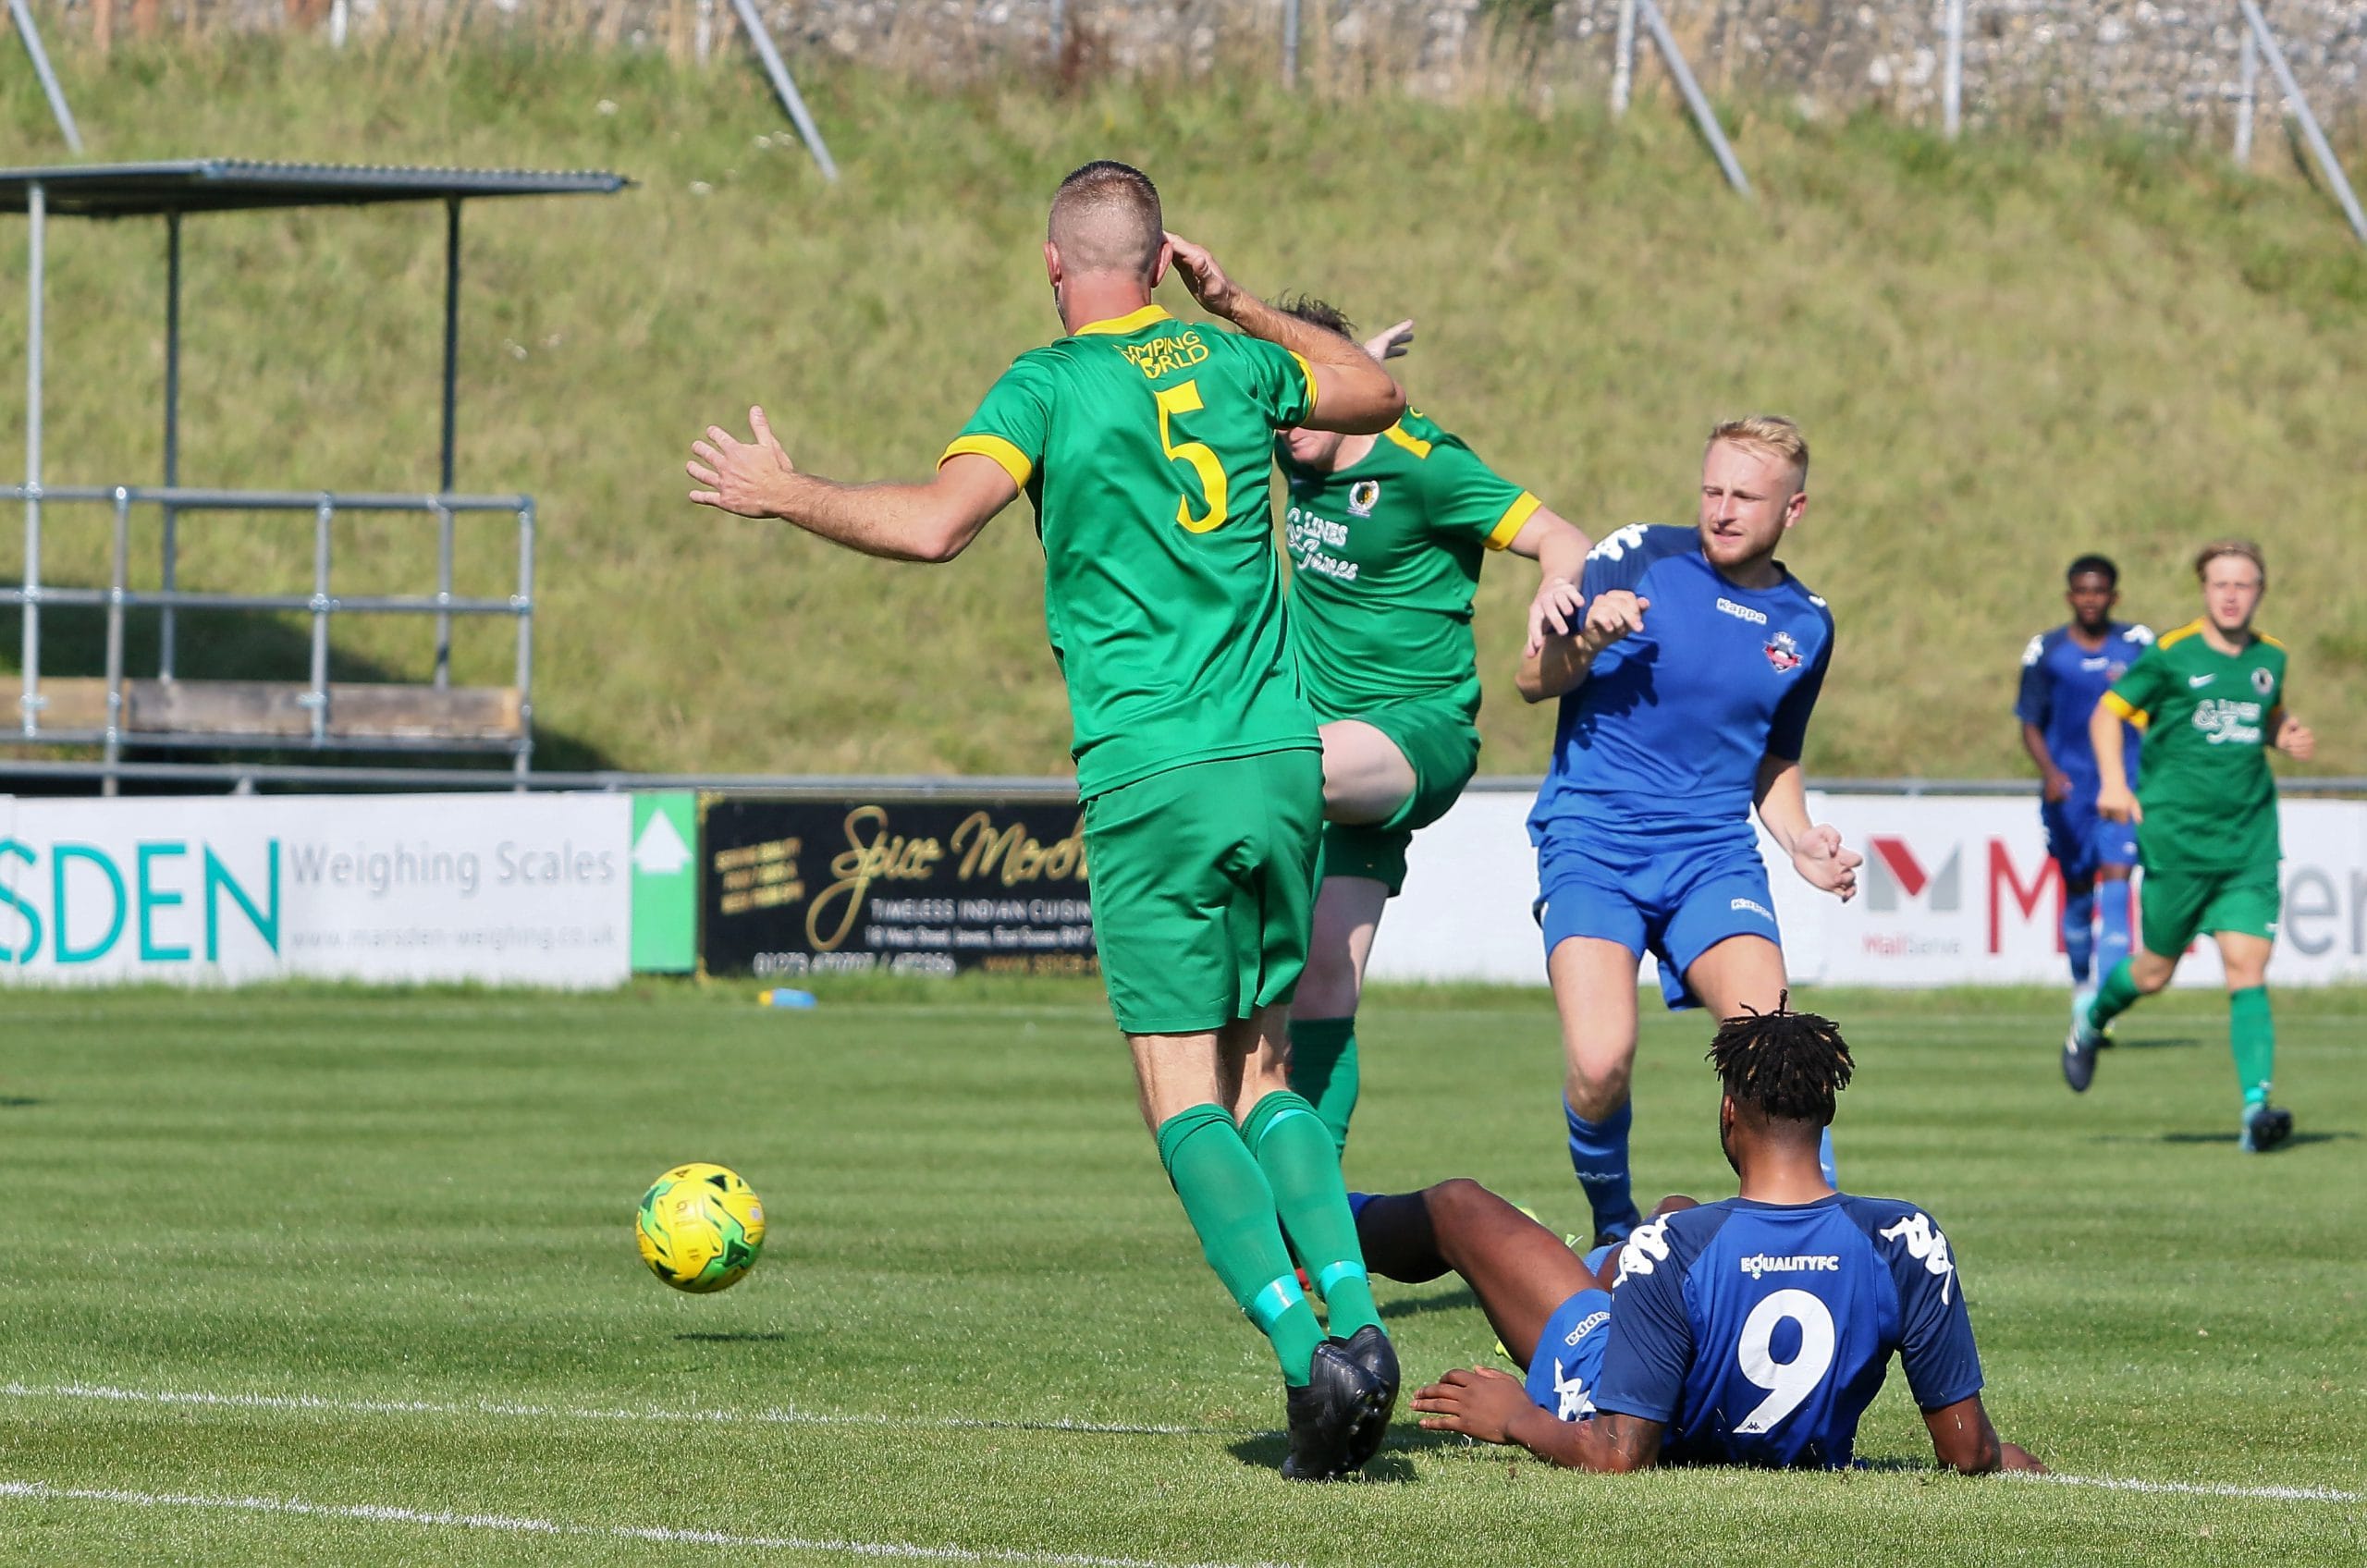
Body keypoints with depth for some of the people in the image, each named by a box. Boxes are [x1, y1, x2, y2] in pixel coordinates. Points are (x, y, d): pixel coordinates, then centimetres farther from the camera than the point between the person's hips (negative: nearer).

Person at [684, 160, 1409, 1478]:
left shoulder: (1051, 385, -4)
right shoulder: (1231, 366, 11)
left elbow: (933, 524, -18)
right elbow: (1379, 393, 30)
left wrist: (783, 493, -4)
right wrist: (1240, 306, 33)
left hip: (1152, 776, -5)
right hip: (1282, 758, 5)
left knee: (1186, 1097, -3)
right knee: (1260, 1075, 14)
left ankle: (1306, 1354, -19)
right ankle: (1354, 1312, -6)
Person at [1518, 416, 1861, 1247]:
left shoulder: (1807, 626, 11)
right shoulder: (1636, 558, -1)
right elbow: (1532, 680, 4)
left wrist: (1801, 842, 6)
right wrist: (1587, 642, -18)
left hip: (1714, 856, 3)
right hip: (1592, 842, -3)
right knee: (1600, 1064, -21)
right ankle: (1614, 1226, 8)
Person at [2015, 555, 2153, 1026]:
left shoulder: (2138, 646, 2)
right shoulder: (2046, 652, 1)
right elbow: (2030, 723, 3)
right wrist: (2049, 771, -14)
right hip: (2068, 789, 1)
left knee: (2115, 881, -15)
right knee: (2078, 891, 9)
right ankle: (2082, 983, 33)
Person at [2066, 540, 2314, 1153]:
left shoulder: (2270, 658, 8)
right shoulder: (2171, 653, -5)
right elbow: (2108, 711, 1)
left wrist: (2286, 737, 4)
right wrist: (2113, 781, -13)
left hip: (2249, 839, 3)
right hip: (2176, 834, -3)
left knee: (2248, 969, -11)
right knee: (2155, 972, 7)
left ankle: (2257, 1107, -17)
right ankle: (2090, 1023, 40)